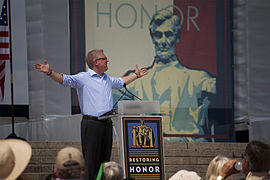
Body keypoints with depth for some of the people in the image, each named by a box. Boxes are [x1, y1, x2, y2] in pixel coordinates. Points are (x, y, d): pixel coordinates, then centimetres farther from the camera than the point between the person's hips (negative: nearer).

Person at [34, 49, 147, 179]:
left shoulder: (107, 79, 20)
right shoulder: (83, 78, -3)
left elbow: (121, 82, 40)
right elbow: (65, 79, -17)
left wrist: (136, 75, 49)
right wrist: (50, 73, -32)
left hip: (107, 123, 7)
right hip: (91, 123, -7)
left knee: (105, 160, 9)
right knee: (90, 160, -8)